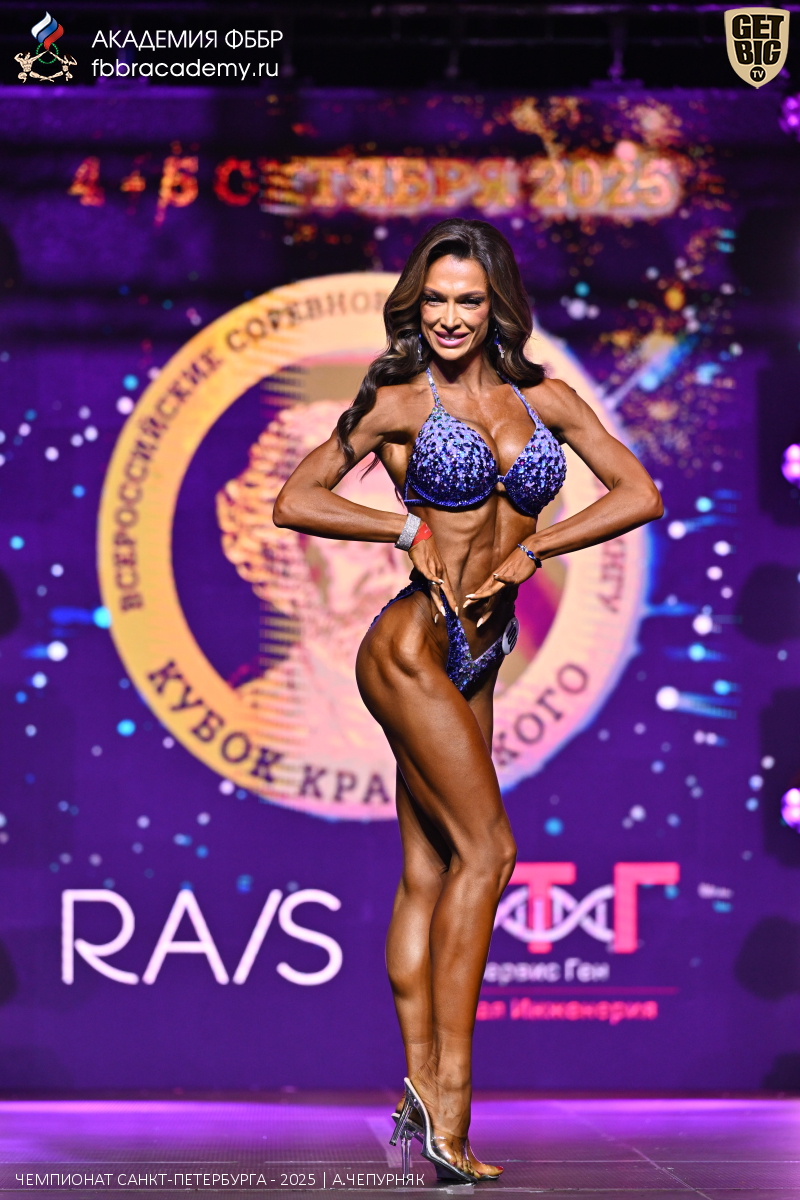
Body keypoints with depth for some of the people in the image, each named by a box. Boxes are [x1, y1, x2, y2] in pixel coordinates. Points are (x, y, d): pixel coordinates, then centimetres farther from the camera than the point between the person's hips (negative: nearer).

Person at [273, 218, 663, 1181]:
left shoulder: (542, 400, 9)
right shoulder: (398, 403, -1)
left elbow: (640, 494, 4)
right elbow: (294, 500, 0)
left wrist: (532, 551, -5)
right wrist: (410, 531, -9)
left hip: (474, 666, 6)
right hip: (413, 646, -6)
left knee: (429, 871, 7)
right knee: (486, 848, -16)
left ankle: (421, 1087, 8)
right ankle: (449, 1084, -18)